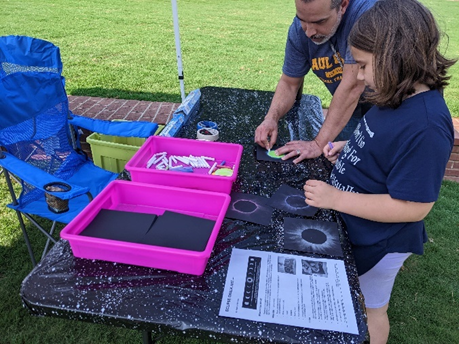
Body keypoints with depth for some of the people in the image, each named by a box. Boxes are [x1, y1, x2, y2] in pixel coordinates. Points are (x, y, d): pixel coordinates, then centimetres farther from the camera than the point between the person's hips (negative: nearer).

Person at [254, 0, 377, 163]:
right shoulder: (299, 29, -17)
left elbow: (352, 86, -35)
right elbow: (289, 83, -7)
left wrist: (318, 144, -35)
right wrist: (271, 118, -26)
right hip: (355, 108, 4)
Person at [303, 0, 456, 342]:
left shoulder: (425, 126, -33)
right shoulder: (401, 98, -5)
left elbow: (413, 207, -30)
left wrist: (336, 198, -27)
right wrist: (349, 148, -3)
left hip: (379, 242, -8)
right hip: (358, 226, 8)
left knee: (371, 309, 21)